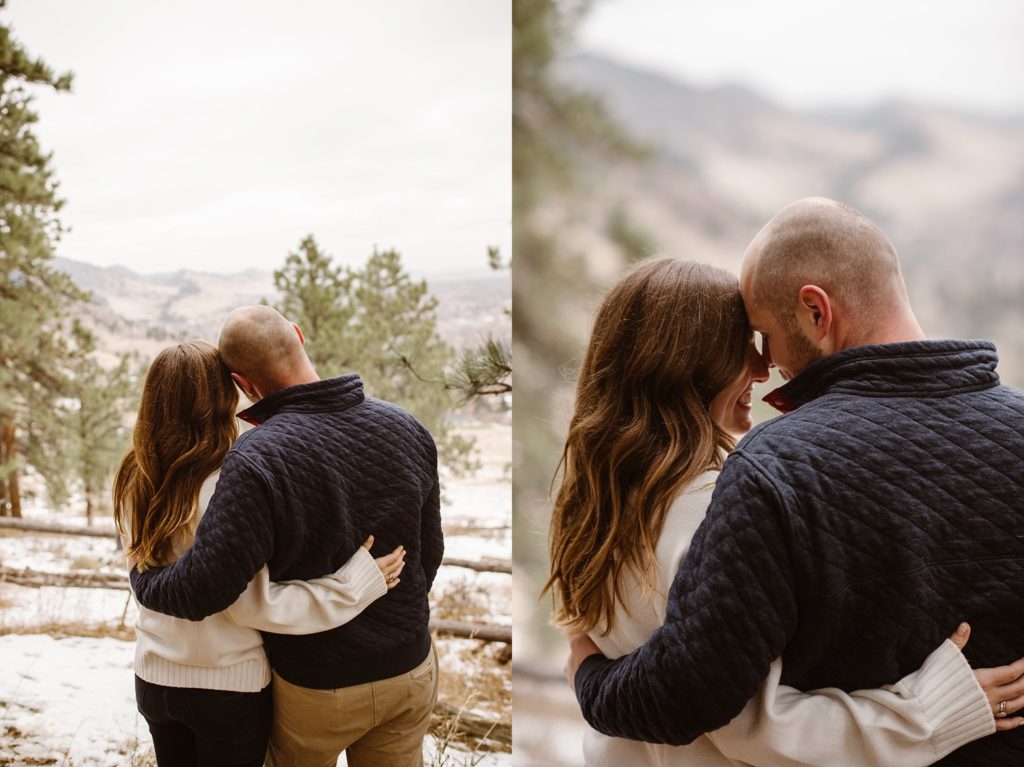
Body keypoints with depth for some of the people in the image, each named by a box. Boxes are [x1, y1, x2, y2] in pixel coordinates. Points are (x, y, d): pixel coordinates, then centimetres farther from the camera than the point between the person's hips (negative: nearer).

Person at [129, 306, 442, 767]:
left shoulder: (257, 461, -28)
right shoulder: (407, 428, -9)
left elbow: (200, 590, -28)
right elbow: (429, 553, 1)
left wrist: (141, 574, -5)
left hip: (317, 689, -4)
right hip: (412, 673, 4)